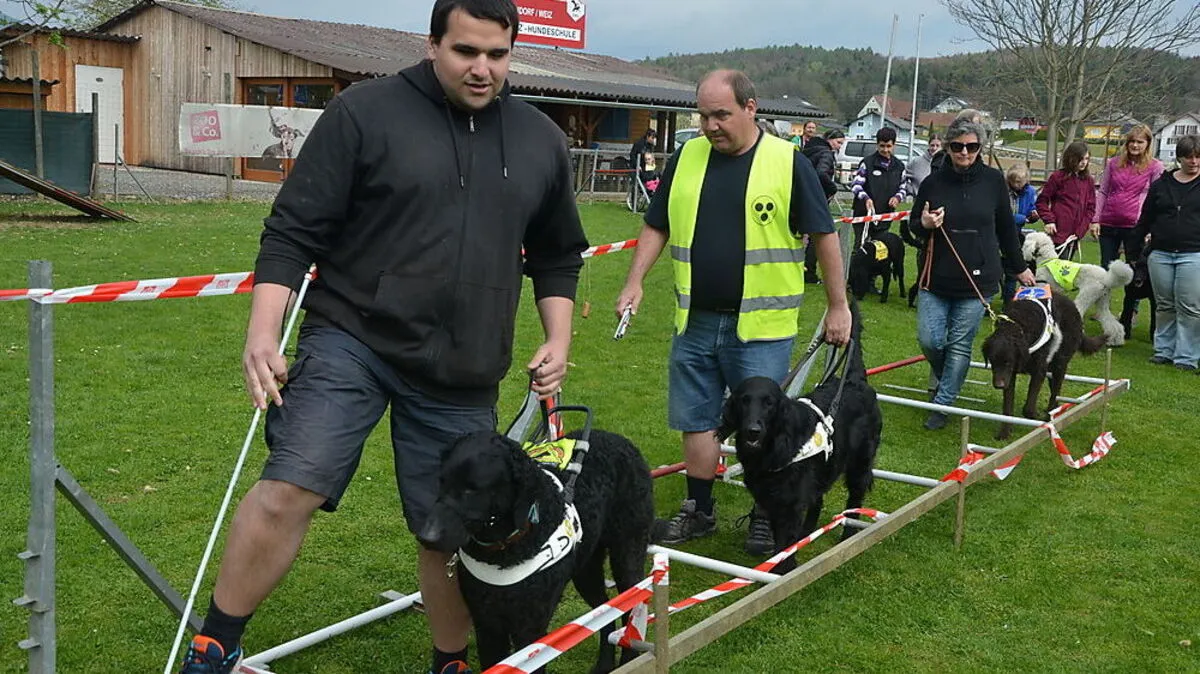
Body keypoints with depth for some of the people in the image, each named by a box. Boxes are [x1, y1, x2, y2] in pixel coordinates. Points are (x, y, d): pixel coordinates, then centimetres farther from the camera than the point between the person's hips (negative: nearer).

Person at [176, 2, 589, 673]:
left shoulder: (542, 140, 9)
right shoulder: (365, 112, -5)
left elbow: (557, 258, 21)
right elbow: (294, 232, -5)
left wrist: (558, 339, 9)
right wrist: (264, 334, -15)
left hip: (462, 378, 4)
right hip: (352, 340, -3)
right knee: (288, 488, -18)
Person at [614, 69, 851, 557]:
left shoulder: (788, 162, -6)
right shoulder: (686, 159, 6)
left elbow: (824, 235, -1)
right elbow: (657, 227, 13)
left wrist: (838, 305, 0)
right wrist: (635, 282, 2)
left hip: (762, 326, -4)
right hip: (695, 321, 4)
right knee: (696, 421, 12)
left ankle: (765, 519, 21)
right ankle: (699, 512, 27)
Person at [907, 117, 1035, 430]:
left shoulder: (993, 180, 0)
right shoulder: (934, 182, -1)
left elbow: (1006, 227, 12)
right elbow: (912, 227, 10)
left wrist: (1019, 267, 19)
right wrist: (924, 225, -14)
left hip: (977, 280, 0)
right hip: (935, 278, 1)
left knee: (960, 346, 1)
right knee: (929, 340, -3)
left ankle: (943, 404, 14)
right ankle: (942, 377, 30)